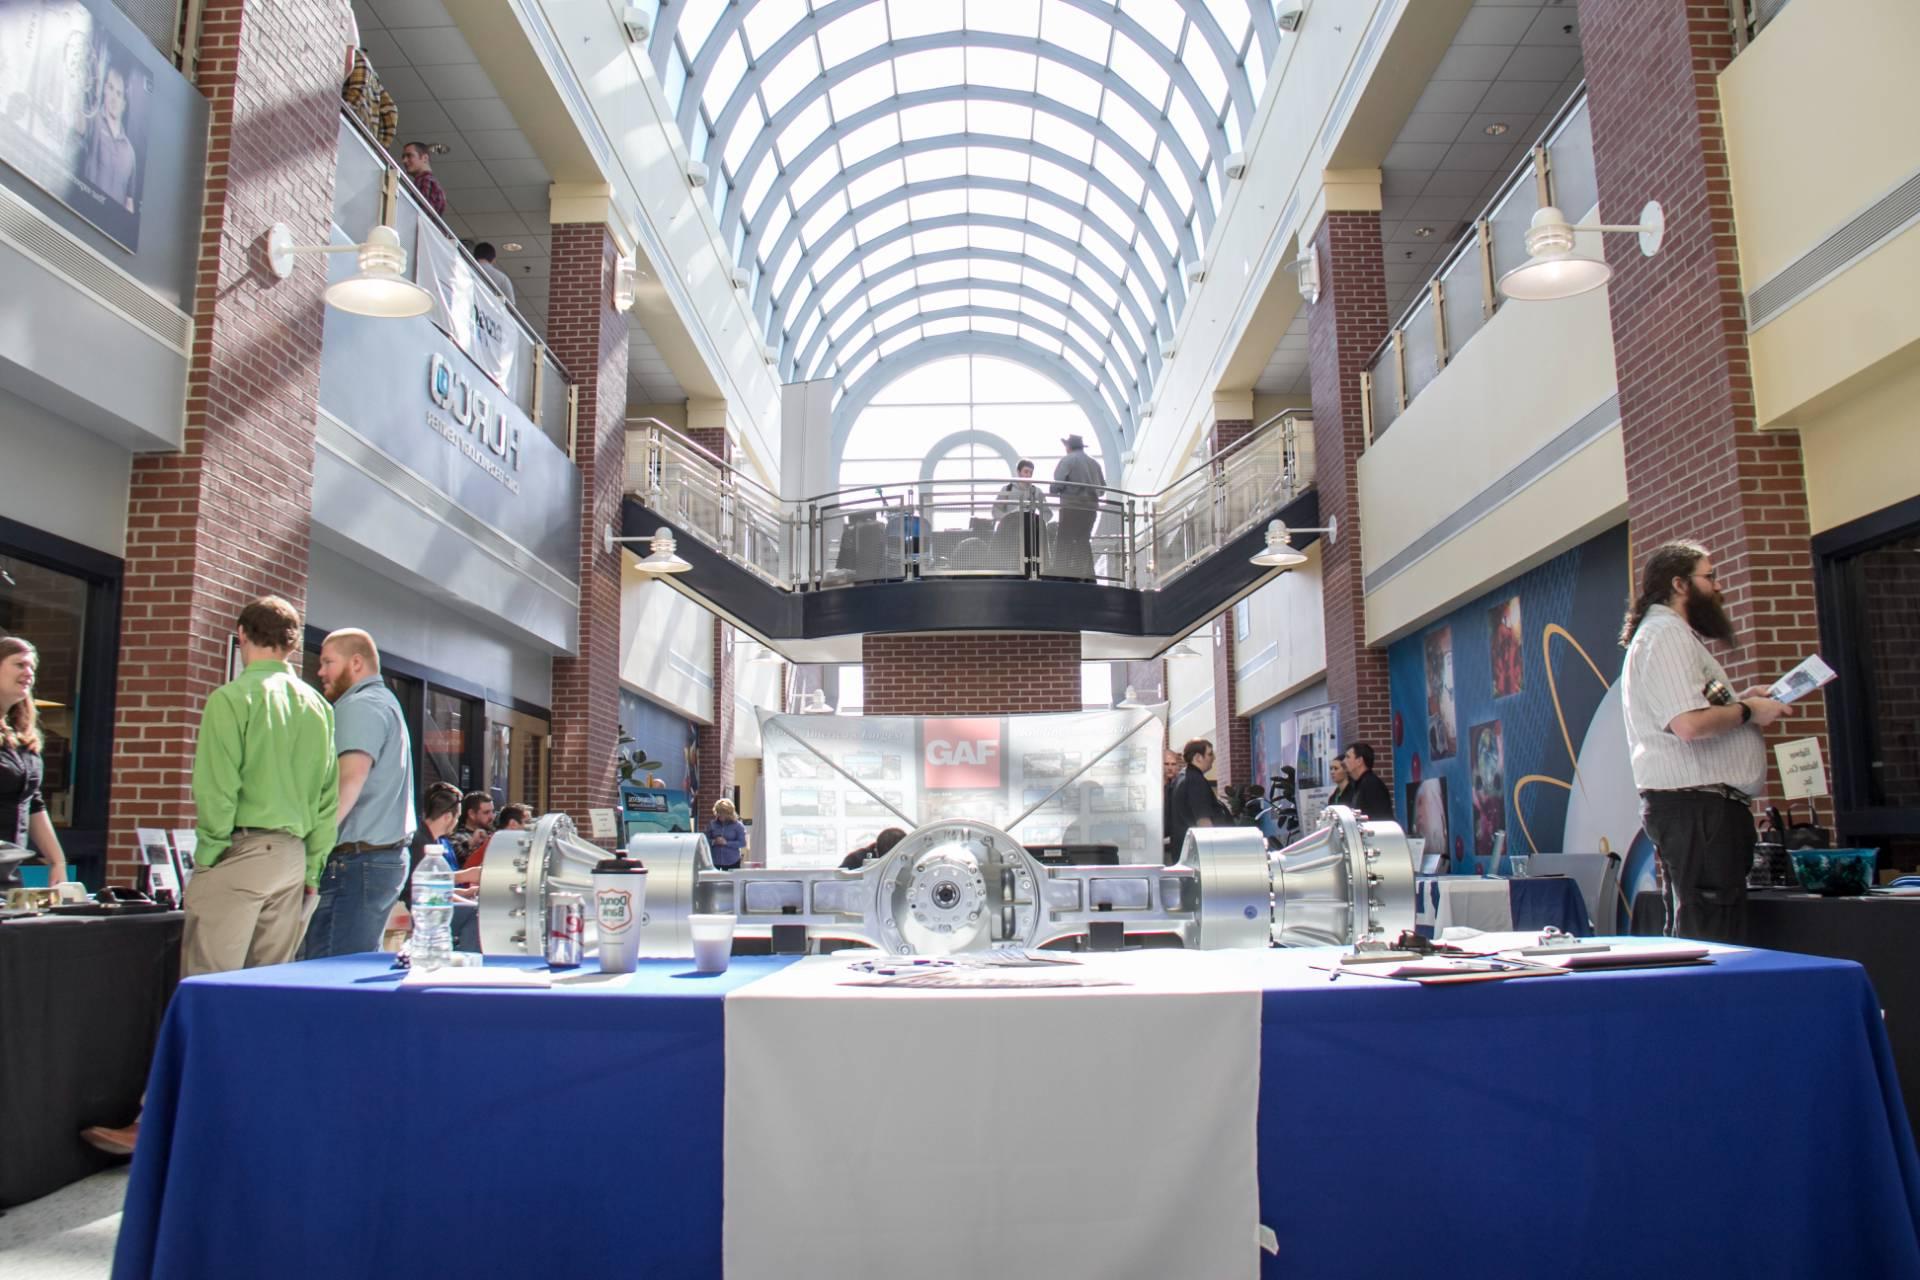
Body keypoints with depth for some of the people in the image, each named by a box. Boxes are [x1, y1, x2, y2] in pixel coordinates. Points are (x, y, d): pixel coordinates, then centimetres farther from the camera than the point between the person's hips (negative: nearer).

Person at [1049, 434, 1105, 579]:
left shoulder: (1067, 460, -3)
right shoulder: (1094, 463, 15)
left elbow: (1057, 484, -12)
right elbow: (1102, 487, 16)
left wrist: (1051, 490, 7)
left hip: (1072, 506, -6)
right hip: (1091, 507, 6)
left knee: (1064, 542, -4)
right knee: (1083, 541, 13)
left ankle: (1063, 576, -13)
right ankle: (1087, 575, 10)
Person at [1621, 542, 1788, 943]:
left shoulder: (1675, 635, 23)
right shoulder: (1666, 634, -11)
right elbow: (1689, 724, -23)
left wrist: (1737, 703, 16)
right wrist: (1747, 712, -8)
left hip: (1707, 806, 11)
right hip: (1696, 805, -11)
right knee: (1707, 941, -11)